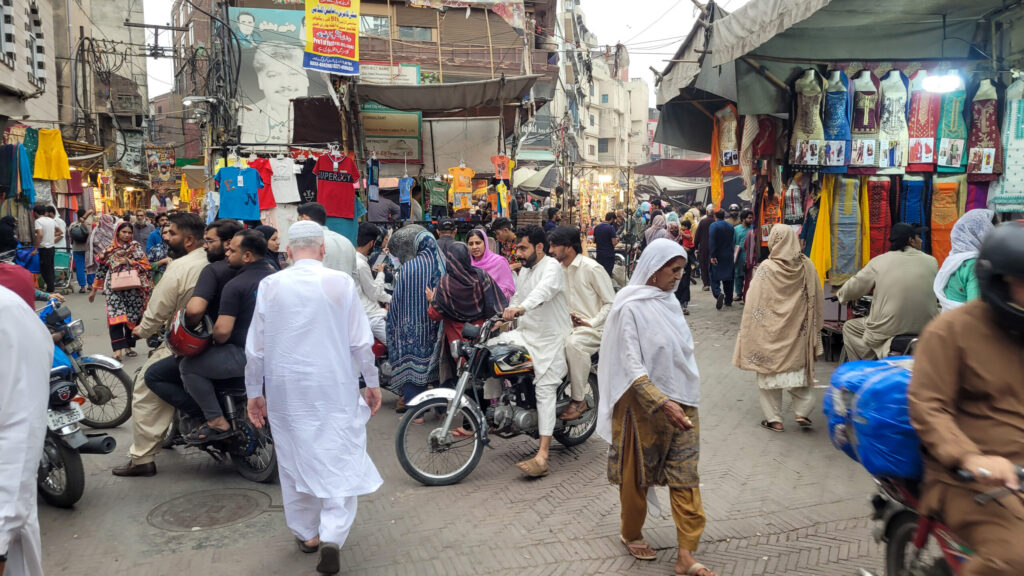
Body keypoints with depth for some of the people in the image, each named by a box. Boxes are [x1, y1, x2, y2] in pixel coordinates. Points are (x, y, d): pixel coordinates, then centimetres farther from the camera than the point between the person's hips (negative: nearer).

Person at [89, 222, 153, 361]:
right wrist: (94, 289, 15)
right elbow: (101, 270, 14)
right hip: (115, 289, -1)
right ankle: (118, 350, -20)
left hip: (133, 288, 1)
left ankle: (129, 346, 19)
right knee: (116, 318, -14)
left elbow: (146, 265, 0)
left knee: (132, 318, 4)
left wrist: (129, 261, -10)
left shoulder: (136, 247, 7)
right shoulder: (110, 250, 8)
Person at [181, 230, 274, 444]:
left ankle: (217, 422, 1)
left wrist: (215, 343, 2)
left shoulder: (235, 285, -15)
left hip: (247, 356, -8)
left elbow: (223, 331, -21)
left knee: (188, 366, 5)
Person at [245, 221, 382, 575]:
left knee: (294, 459, 16)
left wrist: (254, 392, 11)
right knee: (339, 458, 5)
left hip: (286, 389, 3)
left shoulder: (270, 286, -3)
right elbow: (360, 341, -5)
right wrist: (372, 382, 6)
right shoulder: (341, 282, -9)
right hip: (334, 387, -2)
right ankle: (332, 536, -9)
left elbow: (256, 346, 1)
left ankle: (307, 533, 30)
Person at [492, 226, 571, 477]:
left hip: (551, 340, -8)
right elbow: (517, 299, 24)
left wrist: (521, 308, -51)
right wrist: (503, 318, 5)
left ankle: (542, 457, -21)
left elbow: (544, 290, -34)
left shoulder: (551, 266, -13)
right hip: (526, 334, 8)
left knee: (545, 391, -16)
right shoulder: (524, 271, 17)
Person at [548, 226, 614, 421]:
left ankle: (579, 400, -25)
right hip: (568, 325, 7)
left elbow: (611, 303, -10)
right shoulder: (559, 269, 13)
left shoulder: (591, 268, -11)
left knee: (573, 343, -36)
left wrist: (591, 323, -20)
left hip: (594, 327, -7)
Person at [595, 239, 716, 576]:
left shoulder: (669, 301, 4)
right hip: (645, 404, -6)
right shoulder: (631, 307, -15)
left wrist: (683, 401, 14)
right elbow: (631, 367, -19)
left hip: (681, 402, 6)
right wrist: (663, 404, -26)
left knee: (686, 477, 4)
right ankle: (631, 534, 35)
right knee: (637, 475, 13)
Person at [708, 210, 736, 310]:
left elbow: (712, 242, -17)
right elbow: (733, 241, 12)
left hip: (717, 256, -5)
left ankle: (718, 294, -27)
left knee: (715, 278, -2)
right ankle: (728, 300, 18)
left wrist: (712, 256, -18)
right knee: (728, 278, 12)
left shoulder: (713, 226, -10)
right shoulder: (730, 226, 7)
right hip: (728, 256, 5)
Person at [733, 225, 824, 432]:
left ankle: (774, 418, 14)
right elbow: (817, 301, 3)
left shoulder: (766, 268, -15)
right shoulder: (807, 266, -5)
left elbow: (754, 305, -13)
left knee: (770, 369, 9)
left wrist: (748, 333, -4)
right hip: (798, 331, 3)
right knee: (800, 366, 18)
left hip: (771, 331, -3)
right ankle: (803, 411, 15)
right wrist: (815, 328, 14)